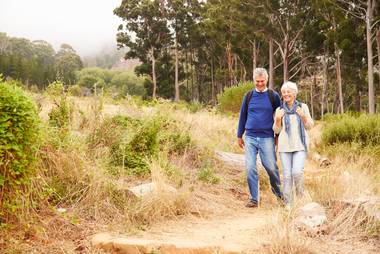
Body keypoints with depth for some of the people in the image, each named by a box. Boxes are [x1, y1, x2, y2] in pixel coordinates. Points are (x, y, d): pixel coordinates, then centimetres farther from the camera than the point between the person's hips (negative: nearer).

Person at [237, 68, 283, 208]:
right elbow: (243, 116, 14)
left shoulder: (273, 96, 3)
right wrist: (239, 136, 14)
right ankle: (254, 199, 7)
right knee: (250, 168, -1)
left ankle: (278, 192, 25)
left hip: (267, 138, -2)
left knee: (271, 167, 1)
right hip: (250, 137, 2)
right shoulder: (249, 96, 8)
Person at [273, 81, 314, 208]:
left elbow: (309, 126, 4)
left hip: (300, 145, -1)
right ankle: (288, 203, 10)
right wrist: (278, 119, -12)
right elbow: (276, 130, 7)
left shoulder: (303, 107, 4)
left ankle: (300, 193, 13)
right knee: (287, 175, 0)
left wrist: (303, 116, -14)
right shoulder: (279, 110, 7)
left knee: (297, 172, -16)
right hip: (285, 146, 1)